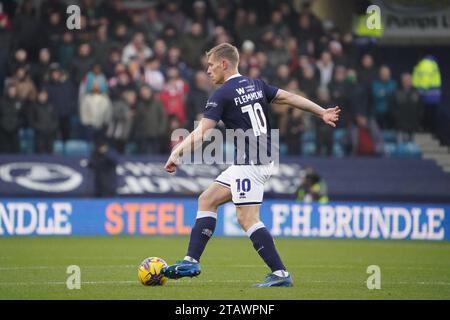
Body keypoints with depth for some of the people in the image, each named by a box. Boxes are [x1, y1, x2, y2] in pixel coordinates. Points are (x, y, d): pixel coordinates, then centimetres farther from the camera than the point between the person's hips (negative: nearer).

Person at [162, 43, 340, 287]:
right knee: (206, 200, 13)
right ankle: (191, 262, 12)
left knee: (247, 219, -9)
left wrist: (176, 153, -15)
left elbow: (201, 132, -15)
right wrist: (322, 113, 16)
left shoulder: (222, 95, -10)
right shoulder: (256, 85, 12)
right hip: (263, 160, 9)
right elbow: (289, 97, 11)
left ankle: (280, 274, -11)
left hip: (248, 163, -9)